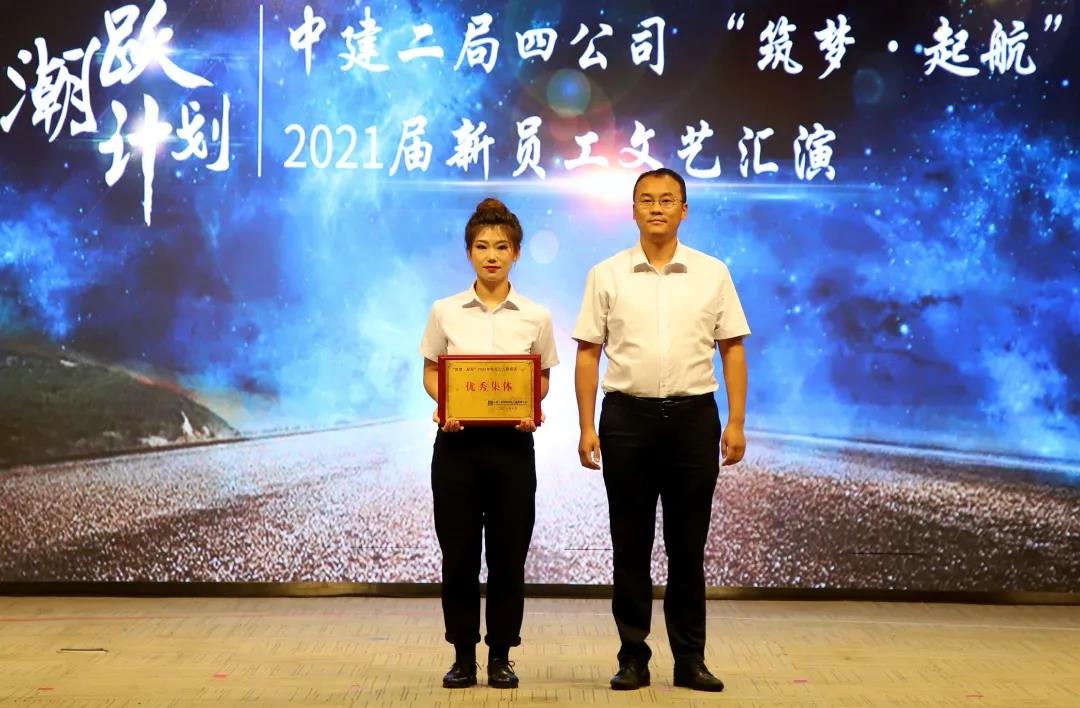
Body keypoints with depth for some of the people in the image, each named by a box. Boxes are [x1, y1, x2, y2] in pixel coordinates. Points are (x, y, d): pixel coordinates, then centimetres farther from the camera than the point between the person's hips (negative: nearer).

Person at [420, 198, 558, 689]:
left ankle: (501, 656, 19)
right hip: (458, 441, 0)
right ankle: (463, 655, 19)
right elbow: (430, 372, 8)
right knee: (458, 553, 4)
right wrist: (442, 405, -12)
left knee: (508, 554, 5)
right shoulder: (445, 312, 2)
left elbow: (542, 379, 9)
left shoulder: (535, 317, 2)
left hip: (511, 442, 0)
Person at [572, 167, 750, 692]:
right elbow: (588, 355, 3)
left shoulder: (713, 274, 5)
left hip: (693, 417, 1)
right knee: (630, 546, 6)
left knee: (688, 547, 7)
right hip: (627, 417, 0)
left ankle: (690, 659, 17)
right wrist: (587, 427, -4)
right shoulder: (606, 275, 3)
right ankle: (633, 657, 17)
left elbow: (732, 351, 6)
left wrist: (736, 422, -2)